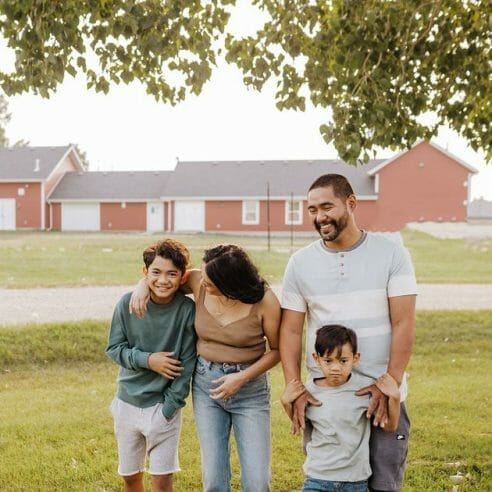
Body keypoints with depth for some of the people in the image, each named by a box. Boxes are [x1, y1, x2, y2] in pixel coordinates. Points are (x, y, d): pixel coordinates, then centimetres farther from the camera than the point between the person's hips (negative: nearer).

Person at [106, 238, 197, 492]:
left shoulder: (187, 309, -14)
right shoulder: (128, 303, -9)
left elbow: (187, 365, -9)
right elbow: (114, 348, -1)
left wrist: (169, 408, -12)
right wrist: (147, 360, -17)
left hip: (163, 406, -2)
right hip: (128, 402, 2)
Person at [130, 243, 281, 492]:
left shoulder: (264, 300, -16)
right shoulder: (198, 282, -8)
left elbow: (277, 349, -6)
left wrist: (242, 378, -16)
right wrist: (143, 284, -10)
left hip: (250, 387, -2)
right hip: (205, 384, 3)